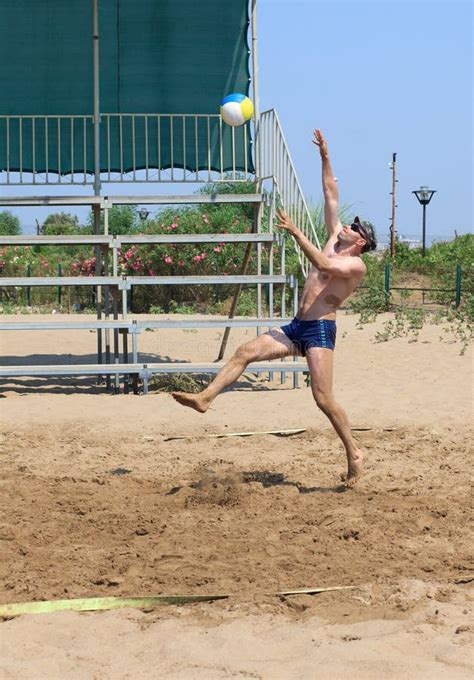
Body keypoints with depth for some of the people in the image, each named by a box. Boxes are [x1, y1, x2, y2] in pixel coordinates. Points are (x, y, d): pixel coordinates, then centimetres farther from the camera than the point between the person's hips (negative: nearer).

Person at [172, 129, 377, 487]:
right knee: (245, 352, -4)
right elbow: (331, 196, 19)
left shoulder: (356, 264, -7)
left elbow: (322, 264, -27)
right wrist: (325, 158, 17)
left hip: (320, 330, -8)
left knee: (323, 397, -12)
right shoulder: (334, 242, 17)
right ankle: (205, 397, -7)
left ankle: (354, 452, -1)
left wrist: (295, 232, -26)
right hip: (296, 327, 9)